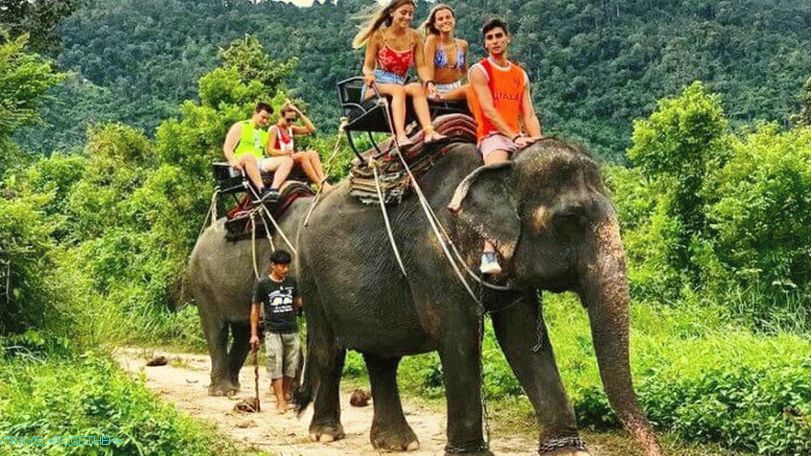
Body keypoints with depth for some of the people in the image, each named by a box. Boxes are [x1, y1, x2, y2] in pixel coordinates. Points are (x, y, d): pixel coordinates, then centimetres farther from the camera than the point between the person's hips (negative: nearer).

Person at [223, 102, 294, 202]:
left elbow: (269, 152, 22)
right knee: (249, 156, -42)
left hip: (260, 164, 5)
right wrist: (233, 161, -20)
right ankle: (262, 191, -50)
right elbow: (227, 147, 0)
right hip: (242, 164, -5)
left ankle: (274, 189, -39)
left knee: (288, 160, -18)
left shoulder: (266, 132, 28)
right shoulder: (240, 127, 11)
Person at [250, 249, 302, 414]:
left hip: (292, 331, 4)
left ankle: (284, 395, 17)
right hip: (273, 331, -4)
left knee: (291, 367, 3)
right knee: (276, 367, -7)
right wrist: (254, 334, 1)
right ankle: (280, 402, -6)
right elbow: (255, 309, 3)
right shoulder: (262, 284, -1)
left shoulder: (292, 283, 9)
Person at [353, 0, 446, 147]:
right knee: (399, 89, -35)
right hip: (376, 87, -3)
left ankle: (428, 131, -49)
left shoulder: (415, 37, 8)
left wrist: (429, 82, -20)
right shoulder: (378, 35, 0)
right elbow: (368, 66, 1)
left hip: (399, 87, 3)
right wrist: (369, 75, -23)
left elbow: (421, 66, 1)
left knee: (416, 87, -31)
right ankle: (400, 135, -55)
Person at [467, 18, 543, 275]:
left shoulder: (520, 75, 22)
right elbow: (489, 110, -8)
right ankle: (489, 253, -43)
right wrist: (514, 136, -20)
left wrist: (538, 141, -7)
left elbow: (529, 114, 13)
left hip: (519, 137, 6)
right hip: (492, 135, -6)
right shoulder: (480, 71, 5)